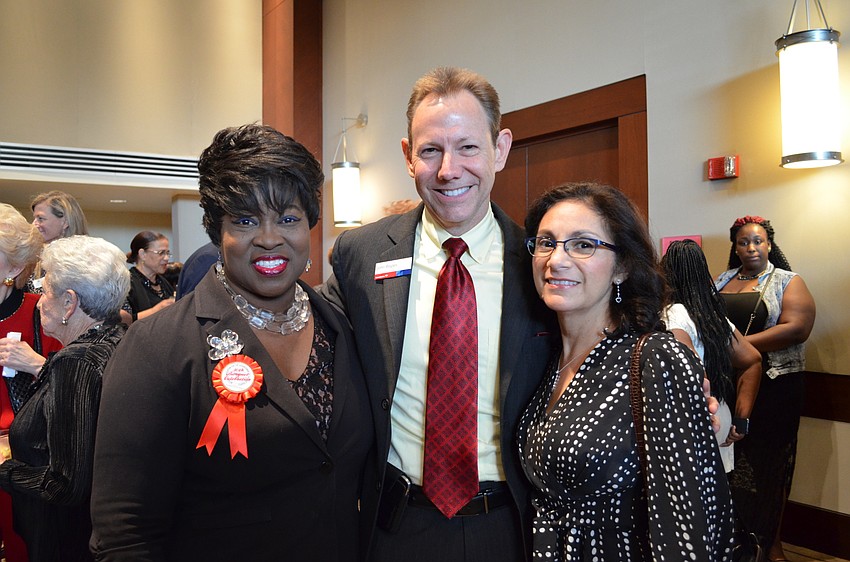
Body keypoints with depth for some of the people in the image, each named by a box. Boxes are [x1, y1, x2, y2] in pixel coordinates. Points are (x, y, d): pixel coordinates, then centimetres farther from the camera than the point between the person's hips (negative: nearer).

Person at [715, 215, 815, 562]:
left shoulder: (788, 282, 2)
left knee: (769, 464, 4)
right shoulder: (721, 282, 14)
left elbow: (796, 328, -13)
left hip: (774, 386, -3)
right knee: (728, 460, 5)